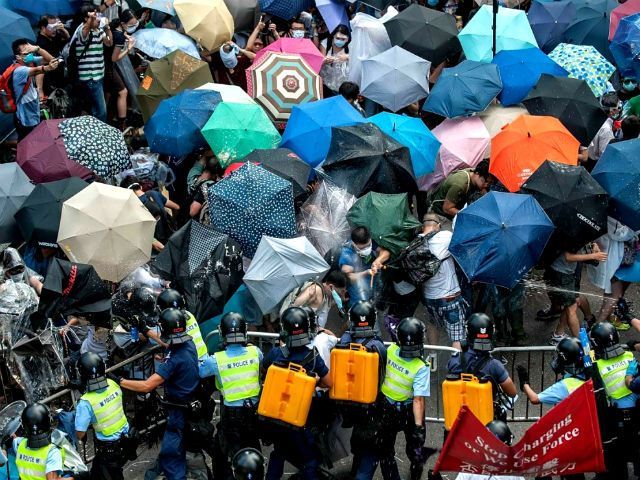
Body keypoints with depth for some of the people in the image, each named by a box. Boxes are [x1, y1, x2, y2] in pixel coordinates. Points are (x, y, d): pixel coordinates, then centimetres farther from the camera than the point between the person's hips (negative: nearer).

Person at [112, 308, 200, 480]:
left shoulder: (174, 359, -31)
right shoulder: (189, 344, -5)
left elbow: (147, 386, -33)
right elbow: (169, 345, 20)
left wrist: (119, 381, -25)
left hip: (179, 412, -9)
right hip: (191, 404, 9)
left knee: (169, 456, -7)